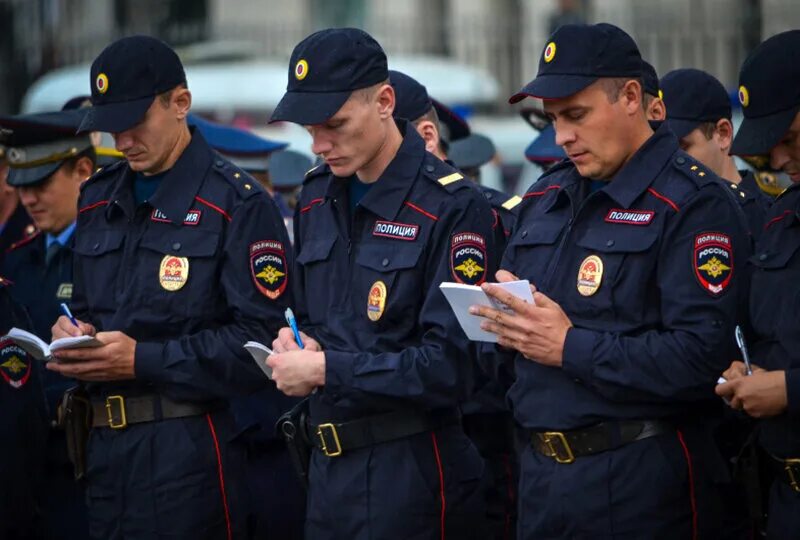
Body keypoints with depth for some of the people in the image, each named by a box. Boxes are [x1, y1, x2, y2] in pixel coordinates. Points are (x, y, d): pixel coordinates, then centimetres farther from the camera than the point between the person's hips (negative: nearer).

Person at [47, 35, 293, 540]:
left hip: (190, 454, -6)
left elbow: (260, 340, -14)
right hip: (107, 447, 6)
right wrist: (72, 333, 0)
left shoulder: (238, 205, -7)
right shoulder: (99, 201, 15)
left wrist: (142, 360, -17)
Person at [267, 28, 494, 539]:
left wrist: (326, 368, -18)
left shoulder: (452, 207, -13)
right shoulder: (317, 199, 10)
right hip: (328, 466, 7)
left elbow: (451, 366, -18)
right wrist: (295, 343, 0)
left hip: (411, 472, -7)